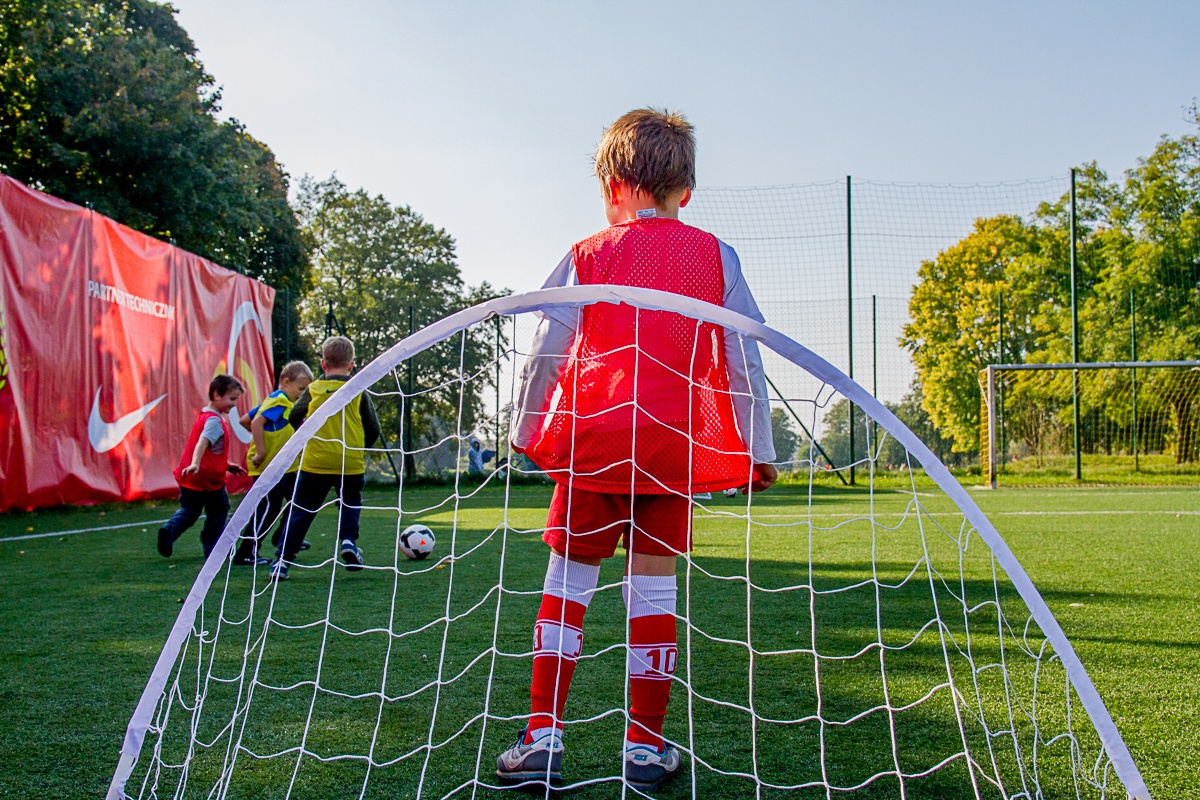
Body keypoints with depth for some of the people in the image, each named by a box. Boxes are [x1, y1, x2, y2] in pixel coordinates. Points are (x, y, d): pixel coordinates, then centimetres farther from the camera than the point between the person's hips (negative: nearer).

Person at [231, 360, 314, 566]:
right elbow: (257, 423, -28)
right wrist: (261, 451, -28)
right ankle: (245, 554, -3)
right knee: (268, 508, -8)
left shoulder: (275, 400, 15)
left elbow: (245, 420, 17)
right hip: (268, 465, -10)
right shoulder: (279, 401, -14)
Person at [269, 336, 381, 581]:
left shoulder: (313, 389, 2)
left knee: (300, 511, 7)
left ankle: (283, 560, 3)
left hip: (315, 462, 0)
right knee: (350, 504, 23)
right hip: (351, 463, 0)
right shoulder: (359, 391, 1)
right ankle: (348, 540, 1)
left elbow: (294, 417, 4)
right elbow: (373, 429, 1)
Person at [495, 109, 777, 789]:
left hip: (593, 439, -1)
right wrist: (759, 446, 10)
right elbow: (743, 356, 5)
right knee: (654, 584, 6)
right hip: (675, 445, 1)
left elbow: (547, 353, 3)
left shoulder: (588, 257, 5)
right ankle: (646, 747, 13)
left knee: (569, 577, 8)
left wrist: (526, 431, 14)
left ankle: (543, 737, 7)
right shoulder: (715, 255, 8)